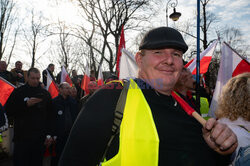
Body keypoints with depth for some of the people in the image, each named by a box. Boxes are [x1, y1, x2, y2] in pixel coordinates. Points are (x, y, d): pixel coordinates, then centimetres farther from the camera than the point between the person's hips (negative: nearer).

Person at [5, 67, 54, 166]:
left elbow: (50, 116, 9)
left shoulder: (45, 94, 7)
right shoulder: (18, 92, 1)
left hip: (39, 139, 2)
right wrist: (26, 104, -17)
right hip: (22, 137, -1)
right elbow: (8, 111, -4)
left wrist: (49, 134, 3)